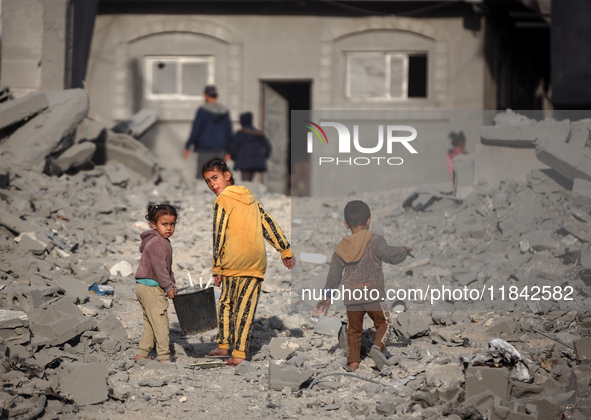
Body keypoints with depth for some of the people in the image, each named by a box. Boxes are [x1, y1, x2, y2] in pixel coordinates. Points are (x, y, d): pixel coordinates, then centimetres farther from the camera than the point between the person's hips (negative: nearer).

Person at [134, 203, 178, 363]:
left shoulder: (164, 242, 16)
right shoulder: (156, 243, -18)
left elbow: (167, 267, 22)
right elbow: (159, 267, -22)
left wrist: (171, 283, 13)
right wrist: (168, 287, -17)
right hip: (151, 287, -11)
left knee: (150, 324, 16)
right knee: (160, 323, -7)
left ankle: (142, 354, 20)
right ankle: (164, 357, -4)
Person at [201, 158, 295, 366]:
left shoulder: (223, 201, -2)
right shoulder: (250, 198, 17)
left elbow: (218, 235, -5)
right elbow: (270, 224, 18)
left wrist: (217, 268, -1)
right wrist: (286, 251, 21)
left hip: (235, 262, -5)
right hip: (257, 261, 5)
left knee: (226, 303, 11)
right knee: (246, 307, 3)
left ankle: (224, 345, 11)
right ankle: (239, 353, -2)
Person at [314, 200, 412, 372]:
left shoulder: (340, 248, 9)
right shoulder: (374, 240, -7)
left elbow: (333, 274, 14)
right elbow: (391, 255, -16)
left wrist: (328, 295, 24)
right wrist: (403, 250, 5)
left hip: (350, 296, 4)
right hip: (372, 294, -4)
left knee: (354, 329, 15)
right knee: (383, 323, 10)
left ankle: (353, 361, 10)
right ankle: (378, 346, -16)